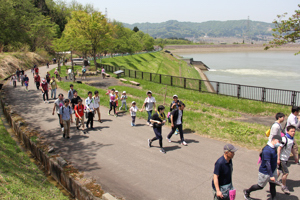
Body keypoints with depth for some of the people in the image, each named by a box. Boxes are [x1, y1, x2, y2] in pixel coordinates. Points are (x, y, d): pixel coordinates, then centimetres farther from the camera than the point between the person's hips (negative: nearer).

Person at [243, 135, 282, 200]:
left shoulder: (273, 148, -1)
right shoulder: (267, 150, -31)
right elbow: (267, 164, -31)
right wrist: (271, 176, -30)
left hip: (273, 170, 8)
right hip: (265, 172, -8)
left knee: (273, 185, 11)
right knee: (260, 186, 11)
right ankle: (247, 191, 33)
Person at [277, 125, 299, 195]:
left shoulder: (292, 139, 3)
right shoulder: (284, 139, -23)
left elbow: (292, 148, 17)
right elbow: (279, 148, -23)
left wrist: (296, 157, 22)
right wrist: (278, 159, -23)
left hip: (286, 158, 8)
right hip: (282, 158, -8)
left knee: (280, 170, 22)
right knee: (286, 173, -3)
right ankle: (284, 187, 14)